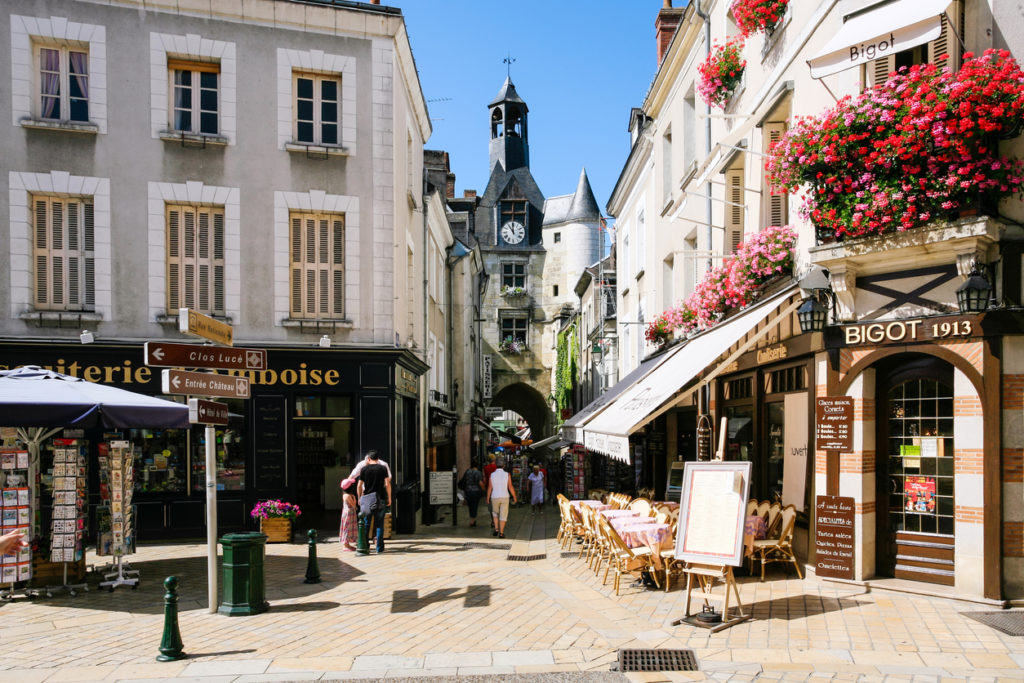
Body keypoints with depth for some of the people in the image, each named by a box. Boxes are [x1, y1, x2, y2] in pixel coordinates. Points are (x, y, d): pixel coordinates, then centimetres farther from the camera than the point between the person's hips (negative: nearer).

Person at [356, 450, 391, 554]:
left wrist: (360, 498, 16)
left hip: (367, 499, 1)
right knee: (379, 524, 4)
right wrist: (389, 498, 4)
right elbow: (387, 484, -4)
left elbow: (359, 486, 4)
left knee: (366, 523, 11)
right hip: (381, 499, -1)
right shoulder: (383, 468, 0)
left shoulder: (364, 469, 2)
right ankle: (379, 548, 3)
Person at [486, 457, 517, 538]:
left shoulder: (492, 475, -6)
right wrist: (514, 497, 7)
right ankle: (501, 533, 3)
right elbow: (510, 487, -6)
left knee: (495, 513, 23)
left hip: (494, 497, 1)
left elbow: (490, 488, -3)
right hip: (504, 497, -1)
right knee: (503, 515, 6)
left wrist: (488, 498, 10)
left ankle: (496, 529, 11)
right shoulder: (507, 475, -8)